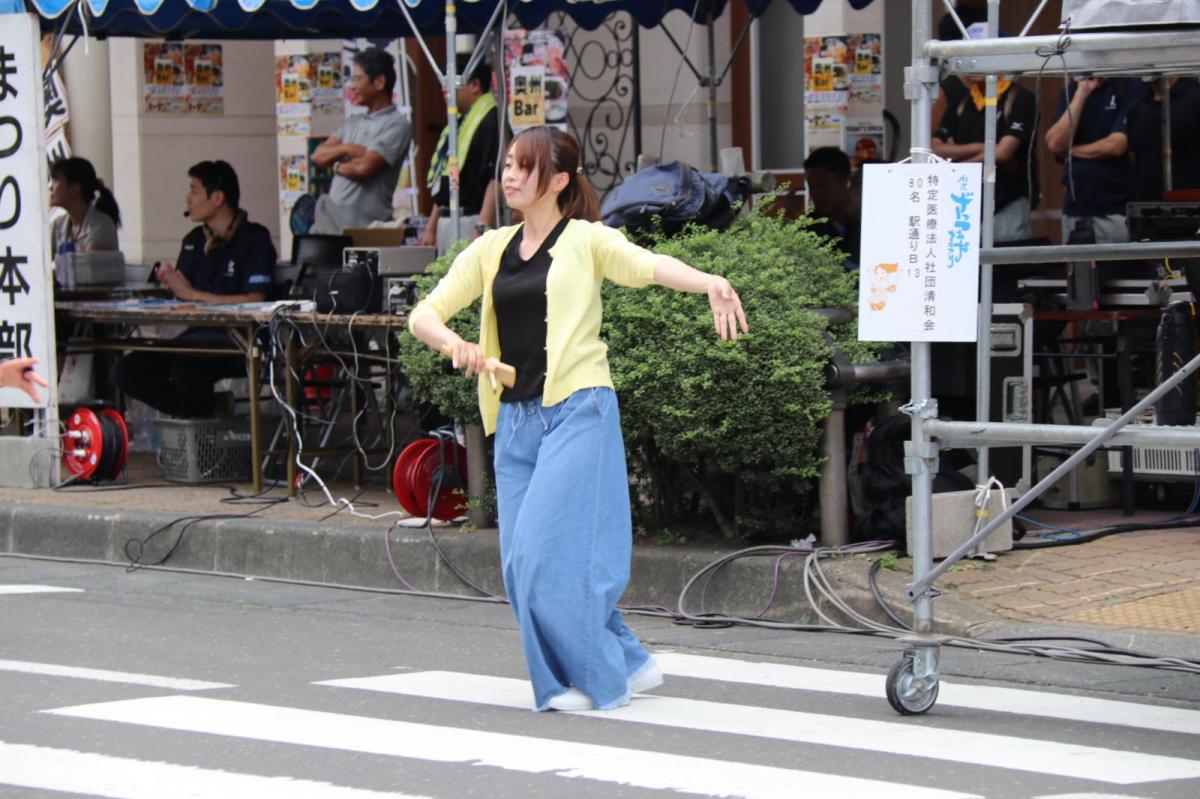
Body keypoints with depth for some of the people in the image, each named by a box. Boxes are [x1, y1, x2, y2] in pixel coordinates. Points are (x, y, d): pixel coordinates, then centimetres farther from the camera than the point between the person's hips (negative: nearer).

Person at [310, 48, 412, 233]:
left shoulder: (397, 125, -6)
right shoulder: (353, 122, 20)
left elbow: (365, 167, -17)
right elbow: (318, 155, 11)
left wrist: (337, 165, 1)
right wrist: (345, 149, -8)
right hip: (331, 218, 7)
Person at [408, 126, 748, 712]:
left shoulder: (585, 241, 0)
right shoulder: (491, 250, 14)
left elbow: (650, 266, -18)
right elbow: (424, 314, 13)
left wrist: (711, 284, -37)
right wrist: (452, 344, -10)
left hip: (577, 411, -6)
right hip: (516, 418, 6)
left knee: (554, 550, -13)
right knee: (522, 560, 4)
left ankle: (596, 679, 1)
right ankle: (629, 664, 16)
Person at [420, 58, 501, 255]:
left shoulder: (491, 122, -11)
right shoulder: (457, 125, 20)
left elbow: (496, 180, -18)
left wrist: (481, 230, -23)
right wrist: (431, 227, 20)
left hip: (471, 222, -9)